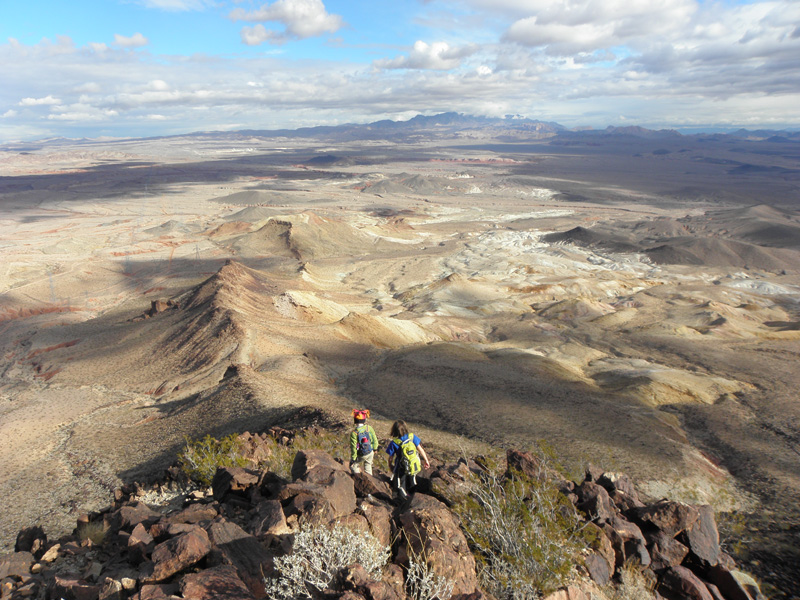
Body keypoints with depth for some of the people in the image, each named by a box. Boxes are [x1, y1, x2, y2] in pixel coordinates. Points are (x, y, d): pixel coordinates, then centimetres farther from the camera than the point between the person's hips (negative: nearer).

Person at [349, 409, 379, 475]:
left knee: (354, 466, 22)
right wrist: (374, 450, 14)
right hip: (370, 453, 4)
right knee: (368, 466, 27)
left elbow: (353, 447, -22)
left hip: (361, 455, -4)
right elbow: (374, 441, -5)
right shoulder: (369, 428, -16)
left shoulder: (354, 432, -27)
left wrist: (353, 459, -9)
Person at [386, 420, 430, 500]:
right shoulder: (412, 437, -13)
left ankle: (402, 491, -2)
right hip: (415, 466, 3)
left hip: (402, 469, -3)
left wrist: (390, 465, 11)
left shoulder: (394, 443, -19)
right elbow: (420, 449, -6)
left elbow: (391, 458, -8)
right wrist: (426, 460, 6)